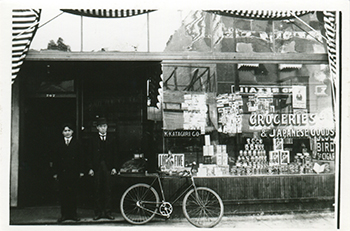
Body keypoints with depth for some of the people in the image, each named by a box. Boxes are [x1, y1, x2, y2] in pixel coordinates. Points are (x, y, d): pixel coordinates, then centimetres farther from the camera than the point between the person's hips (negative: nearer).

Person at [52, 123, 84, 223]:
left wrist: (81, 171, 0)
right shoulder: (58, 145, 11)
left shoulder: (77, 144, 8)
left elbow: (80, 158, 6)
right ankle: (64, 214, 9)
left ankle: (73, 214, 8)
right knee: (63, 194, 2)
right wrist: (55, 172, 2)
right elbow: (55, 159, 9)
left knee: (73, 193, 1)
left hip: (74, 172, -1)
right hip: (62, 172, 1)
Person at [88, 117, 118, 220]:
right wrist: (91, 168, -3)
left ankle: (107, 212, 9)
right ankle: (98, 212, 10)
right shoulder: (93, 139, 7)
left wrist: (114, 167, 1)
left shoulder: (112, 139, 9)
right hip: (97, 167, 0)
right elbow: (91, 155, 4)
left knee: (107, 190, 2)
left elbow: (114, 154, 9)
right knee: (97, 191, 2)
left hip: (108, 167, 0)